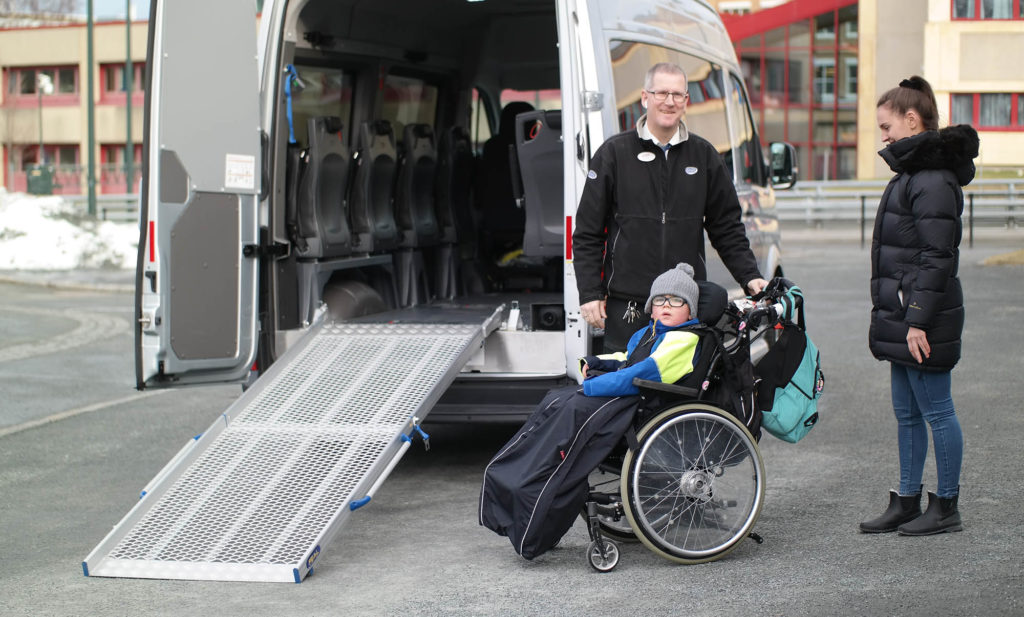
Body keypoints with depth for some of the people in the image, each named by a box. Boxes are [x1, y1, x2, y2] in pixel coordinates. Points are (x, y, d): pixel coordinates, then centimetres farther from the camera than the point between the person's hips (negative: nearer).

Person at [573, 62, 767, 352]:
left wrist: (749, 276, 5)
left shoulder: (704, 156, 12)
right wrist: (589, 294, -2)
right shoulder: (614, 153, 4)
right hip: (627, 304, -2)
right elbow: (587, 233, 5)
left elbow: (727, 228, 17)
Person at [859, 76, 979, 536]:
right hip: (903, 315, 10)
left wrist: (918, 320, -22)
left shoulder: (933, 178, -16)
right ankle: (907, 502, 22)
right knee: (907, 414, 14)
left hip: (923, 320, -10)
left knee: (936, 410, -1)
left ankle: (946, 507, 8)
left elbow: (937, 256, -21)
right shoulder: (913, 171, 16)